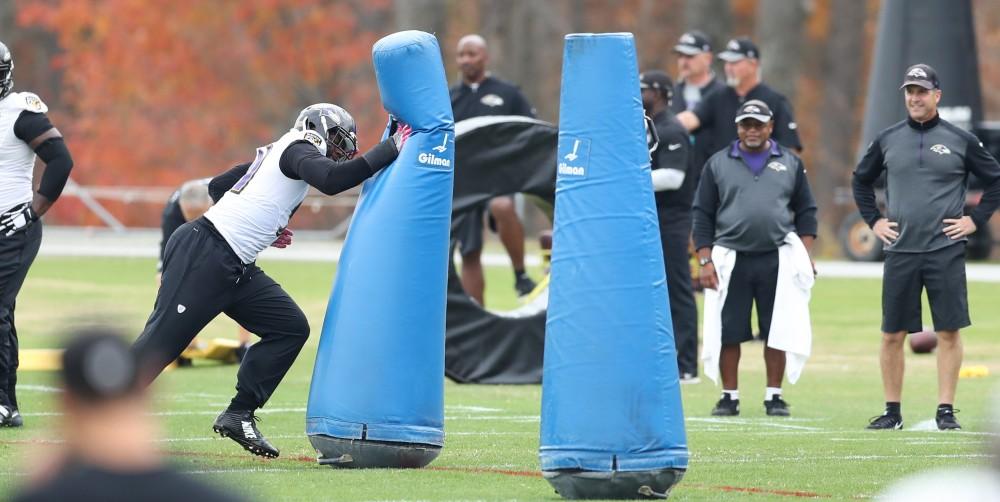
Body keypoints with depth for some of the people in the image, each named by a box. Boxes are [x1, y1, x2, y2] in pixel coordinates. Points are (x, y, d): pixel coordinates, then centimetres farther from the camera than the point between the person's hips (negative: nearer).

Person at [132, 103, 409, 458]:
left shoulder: (274, 153, 22)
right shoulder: (299, 149, -5)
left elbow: (217, 186, 28)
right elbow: (332, 180, -25)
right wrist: (390, 149, -19)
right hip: (203, 253, -10)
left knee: (290, 328, 4)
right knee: (161, 342, -9)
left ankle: (239, 415, 6)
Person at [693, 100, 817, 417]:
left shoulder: (790, 163, 11)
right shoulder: (718, 164, 8)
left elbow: (806, 212, 12)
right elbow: (703, 215, 6)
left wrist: (805, 255, 1)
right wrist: (705, 261, -2)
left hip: (777, 260, 0)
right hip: (731, 258, 0)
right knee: (728, 331, 0)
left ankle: (774, 395, 9)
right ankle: (729, 397, 7)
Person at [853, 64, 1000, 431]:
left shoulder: (961, 140, 2)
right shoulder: (887, 140, 8)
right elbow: (861, 180, 22)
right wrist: (873, 220, 12)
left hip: (946, 250, -2)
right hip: (899, 250, 2)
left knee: (949, 332, -3)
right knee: (892, 335, 3)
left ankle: (946, 411, 2)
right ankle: (892, 412, 11)